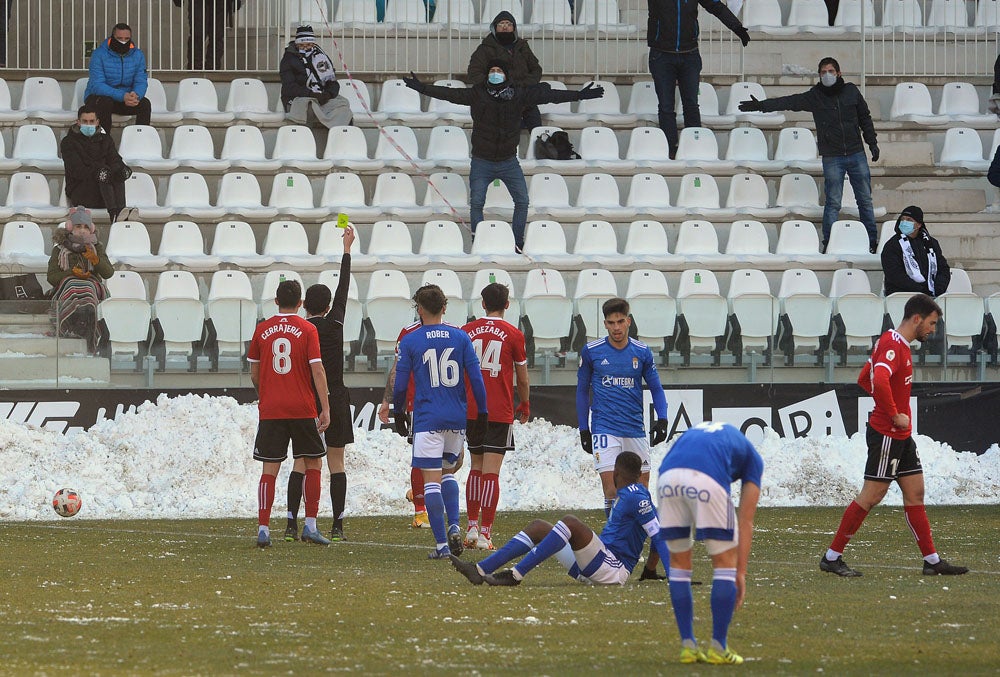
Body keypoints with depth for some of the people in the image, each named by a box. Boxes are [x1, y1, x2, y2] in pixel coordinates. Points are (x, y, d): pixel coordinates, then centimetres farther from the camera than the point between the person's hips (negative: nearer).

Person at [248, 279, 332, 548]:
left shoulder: (262, 330, 5)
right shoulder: (307, 330, -2)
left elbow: (254, 373, 11)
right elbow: (317, 370, -8)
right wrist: (325, 409, -7)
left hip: (270, 410, 2)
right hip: (303, 409, -2)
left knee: (269, 469, 2)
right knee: (313, 463, 12)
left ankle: (263, 528, -6)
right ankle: (310, 525, 6)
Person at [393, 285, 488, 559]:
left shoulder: (409, 342, -3)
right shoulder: (460, 337, 3)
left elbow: (400, 384, -1)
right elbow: (476, 377, 1)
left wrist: (398, 414, 14)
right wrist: (482, 413, 8)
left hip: (427, 420, -3)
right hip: (457, 419, 3)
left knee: (431, 481, -2)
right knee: (449, 471, 22)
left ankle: (442, 544, -6)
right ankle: (454, 527, 4)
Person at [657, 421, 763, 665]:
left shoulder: (695, 433, 41)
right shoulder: (753, 459, 30)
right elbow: (745, 521, 25)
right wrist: (741, 572, 29)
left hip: (668, 476, 4)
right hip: (706, 480, -4)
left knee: (679, 562, 21)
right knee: (725, 562, 14)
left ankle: (688, 646, 22)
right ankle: (718, 648, 14)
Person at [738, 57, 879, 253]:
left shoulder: (851, 91, 4)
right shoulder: (815, 96, -2)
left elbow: (865, 118, 14)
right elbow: (789, 102, -9)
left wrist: (872, 143, 14)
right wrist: (760, 105, -20)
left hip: (856, 155, 2)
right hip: (832, 158, -2)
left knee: (865, 200, 7)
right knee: (833, 203, -3)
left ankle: (872, 241, 16)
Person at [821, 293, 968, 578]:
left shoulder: (897, 344, 15)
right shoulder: (893, 345, -17)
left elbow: (864, 379, 23)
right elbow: (879, 381, -34)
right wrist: (895, 416, -23)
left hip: (901, 436, 10)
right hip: (886, 434, -10)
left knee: (915, 493, 9)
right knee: (871, 496, -5)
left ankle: (932, 561, 11)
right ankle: (832, 557, 1)